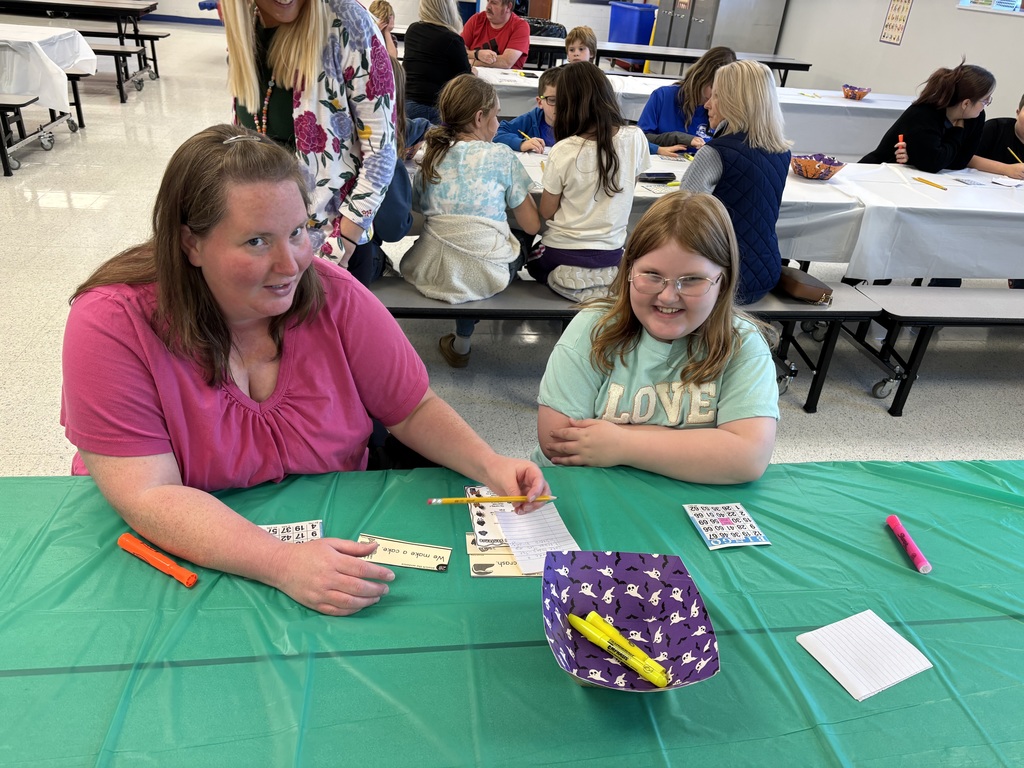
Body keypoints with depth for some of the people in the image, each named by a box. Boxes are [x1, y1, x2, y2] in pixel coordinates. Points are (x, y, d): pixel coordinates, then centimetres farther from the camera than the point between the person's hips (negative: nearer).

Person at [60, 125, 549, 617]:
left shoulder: (334, 295, -12)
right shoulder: (113, 324, -19)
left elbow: (415, 409, -3)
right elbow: (148, 495, -24)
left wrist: (489, 465, -21)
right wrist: (284, 565, -37)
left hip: (333, 532, 3)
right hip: (186, 556, -2)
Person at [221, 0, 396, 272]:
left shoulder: (346, 23, -17)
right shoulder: (241, 24, -1)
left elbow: (381, 145, -16)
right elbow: (244, 126, 11)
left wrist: (344, 240, -17)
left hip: (331, 227, -5)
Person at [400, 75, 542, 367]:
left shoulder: (431, 155, 8)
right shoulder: (502, 156, -4)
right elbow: (532, 225, 0)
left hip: (433, 273, 4)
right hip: (484, 275, -4)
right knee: (522, 243, 29)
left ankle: (461, 343, 33)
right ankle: (462, 339, 32)